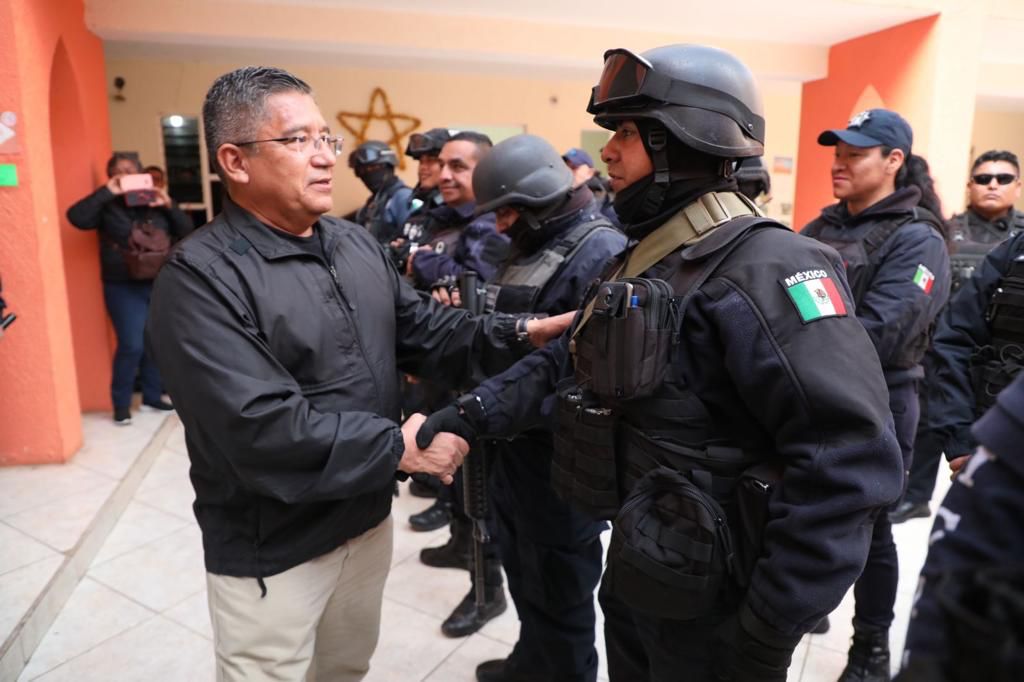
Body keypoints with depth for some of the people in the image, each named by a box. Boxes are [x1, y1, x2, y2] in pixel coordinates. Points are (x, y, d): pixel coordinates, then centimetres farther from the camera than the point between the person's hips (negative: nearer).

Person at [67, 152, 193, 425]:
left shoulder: (155, 204, 9)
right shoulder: (108, 206, 0)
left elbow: (186, 232, 5)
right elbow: (76, 217, -17)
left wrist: (169, 206, -9)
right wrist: (107, 192, -16)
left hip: (159, 285, 3)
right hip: (124, 288, -3)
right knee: (132, 346, -9)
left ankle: (152, 395, 24)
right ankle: (121, 404, 8)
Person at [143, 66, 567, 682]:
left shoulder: (359, 245, 3)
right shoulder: (201, 277, -23)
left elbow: (426, 329, 2)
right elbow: (261, 429, -30)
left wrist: (521, 333, -13)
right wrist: (398, 447, -24)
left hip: (367, 518, 7)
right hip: (272, 550, -6)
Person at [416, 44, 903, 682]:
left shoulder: (764, 269, -24)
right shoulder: (645, 260, 7)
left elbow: (848, 459, -29)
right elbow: (569, 363, 10)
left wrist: (769, 629, -24)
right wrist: (475, 410, -3)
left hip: (710, 604, -8)